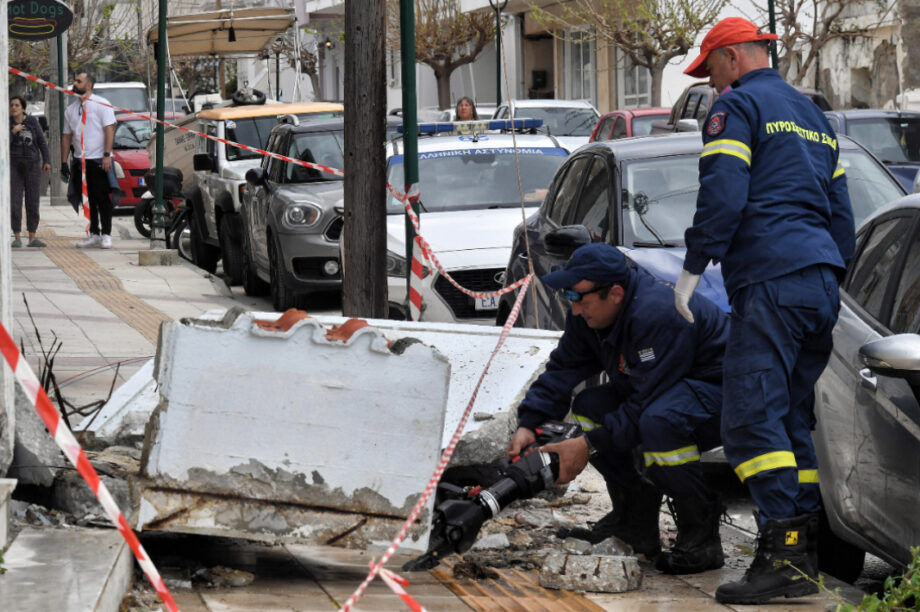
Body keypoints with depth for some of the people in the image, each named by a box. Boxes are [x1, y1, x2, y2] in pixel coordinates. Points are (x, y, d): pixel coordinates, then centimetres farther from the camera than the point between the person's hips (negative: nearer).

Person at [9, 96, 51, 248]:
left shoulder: (32, 121, 4)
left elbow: (42, 142, 7)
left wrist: (47, 161, 0)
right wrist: (13, 131, -18)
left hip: (32, 165, 1)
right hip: (14, 165, -1)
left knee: (32, 201, 2)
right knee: (14, 202, -5)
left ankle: (32, 237, 7)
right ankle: (17, 237, 0)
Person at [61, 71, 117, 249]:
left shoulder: (101, 104, -3)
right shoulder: (71, 109, 15)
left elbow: (109, 129, -9)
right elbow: (67, 136, 17)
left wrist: (107, 155, -18)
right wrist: (63, 163, 11)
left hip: (99, 159, -6)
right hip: (80, 160, 6)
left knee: (102, 199, -5)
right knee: (88, 200, 7)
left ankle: (106, 235, -1)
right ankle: (94, 234, 13)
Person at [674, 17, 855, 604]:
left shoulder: (738, 106, 0)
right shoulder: (812, 114, 26)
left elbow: (723, 196, -12)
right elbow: (840, 209, 27)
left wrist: (693, 268, -6)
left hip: (771, 280, -9)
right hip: (822, 280, 9)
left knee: (752, 417, -14)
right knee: (793, 419, 10)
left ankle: (784, 551, -24)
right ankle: (806, 556, 5)